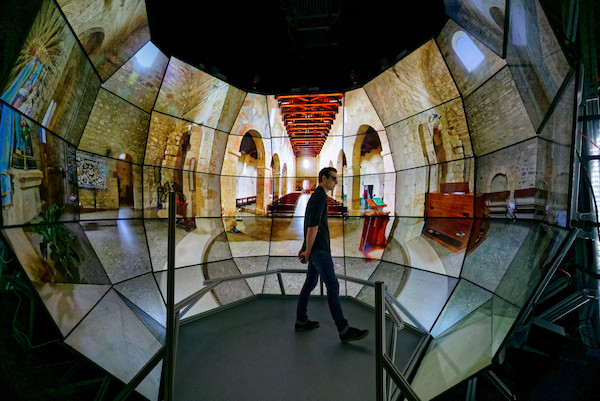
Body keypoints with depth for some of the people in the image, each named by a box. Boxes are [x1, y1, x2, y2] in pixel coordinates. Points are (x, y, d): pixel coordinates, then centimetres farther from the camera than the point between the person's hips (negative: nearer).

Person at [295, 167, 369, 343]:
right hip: (319, 250, -11)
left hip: (316, 249, 11)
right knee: (333, 286, -8)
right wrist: (307, 252, -14)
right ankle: (344, 330, -2)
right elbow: (312, 226, -21)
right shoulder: (319, 197, -16)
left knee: (310, 283, 16)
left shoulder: (316, 197, 19)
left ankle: (301, 321, 27)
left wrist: (304, 248, 24)